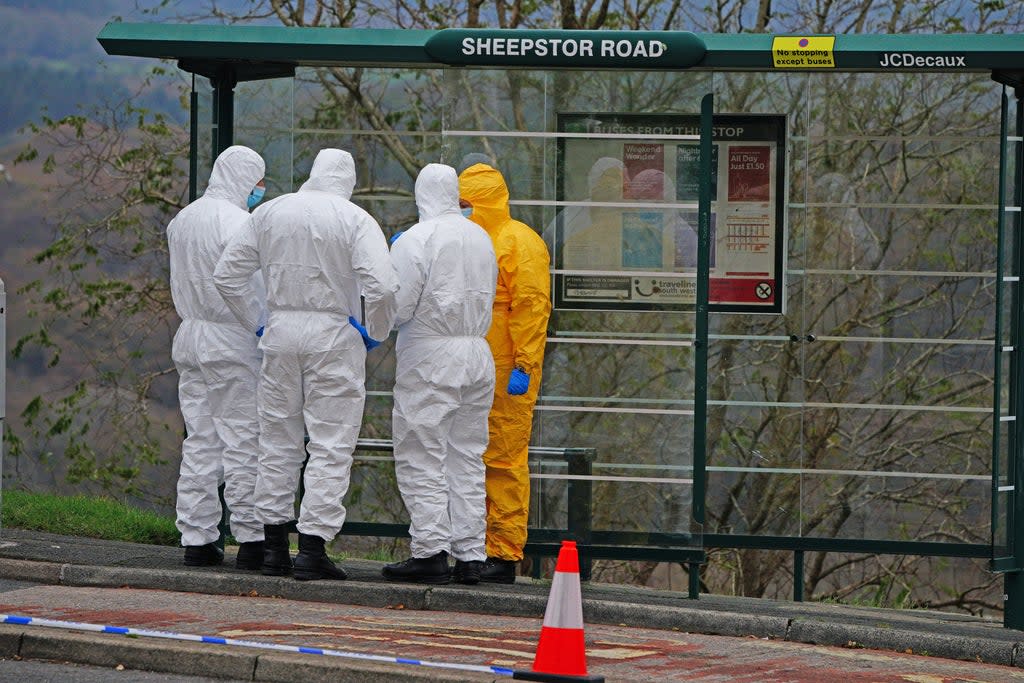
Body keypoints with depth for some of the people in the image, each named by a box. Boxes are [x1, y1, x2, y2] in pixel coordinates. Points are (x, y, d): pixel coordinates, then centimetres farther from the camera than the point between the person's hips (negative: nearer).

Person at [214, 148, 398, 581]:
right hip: (333, 336, -4)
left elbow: (226, 275, 9)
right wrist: (376, 333, -3)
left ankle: (274, 546, 14)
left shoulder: (269, 213, 6)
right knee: (330, 447, 0)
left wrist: (255, 324, 16)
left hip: (280, 334, 4)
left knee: (278, 442, 13)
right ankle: (312, 549, -7)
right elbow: (381, 285, -19)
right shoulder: (354, 220, -7)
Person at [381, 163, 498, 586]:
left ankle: (430, 552, -8)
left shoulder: (415, 240, -10)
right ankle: (470, 555, 9)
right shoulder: (481, 239, 10)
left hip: (430, 356, -6)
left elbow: (398, 305, -13)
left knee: (422, 458, -3)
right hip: (477, 355, 6)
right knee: (467, 457, 10)